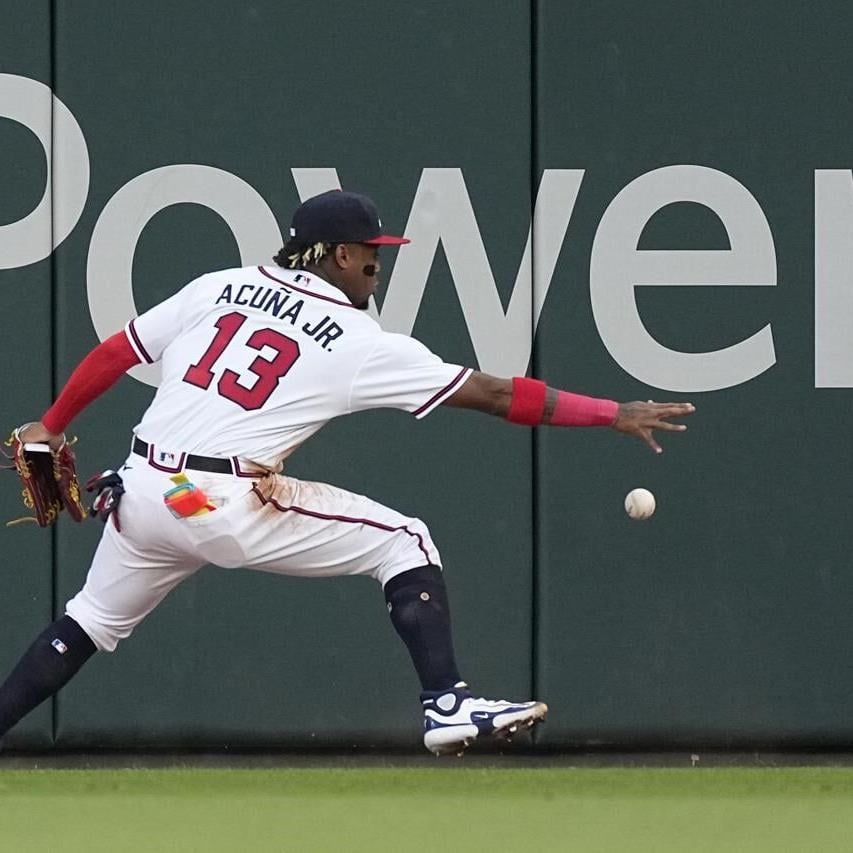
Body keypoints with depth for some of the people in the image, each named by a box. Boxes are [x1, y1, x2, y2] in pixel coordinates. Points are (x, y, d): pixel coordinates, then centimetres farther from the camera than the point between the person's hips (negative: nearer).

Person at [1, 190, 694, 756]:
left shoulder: (217, 288, 12)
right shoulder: (361, 344, 1)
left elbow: (113, 355, 14)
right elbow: (491, 395, 2)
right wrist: (614, 414, 7)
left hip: (142, 496, 5)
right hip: (231, 505, -5)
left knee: (92, 624, 26)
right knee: (404, 542, 5)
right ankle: (448, 705, -6)